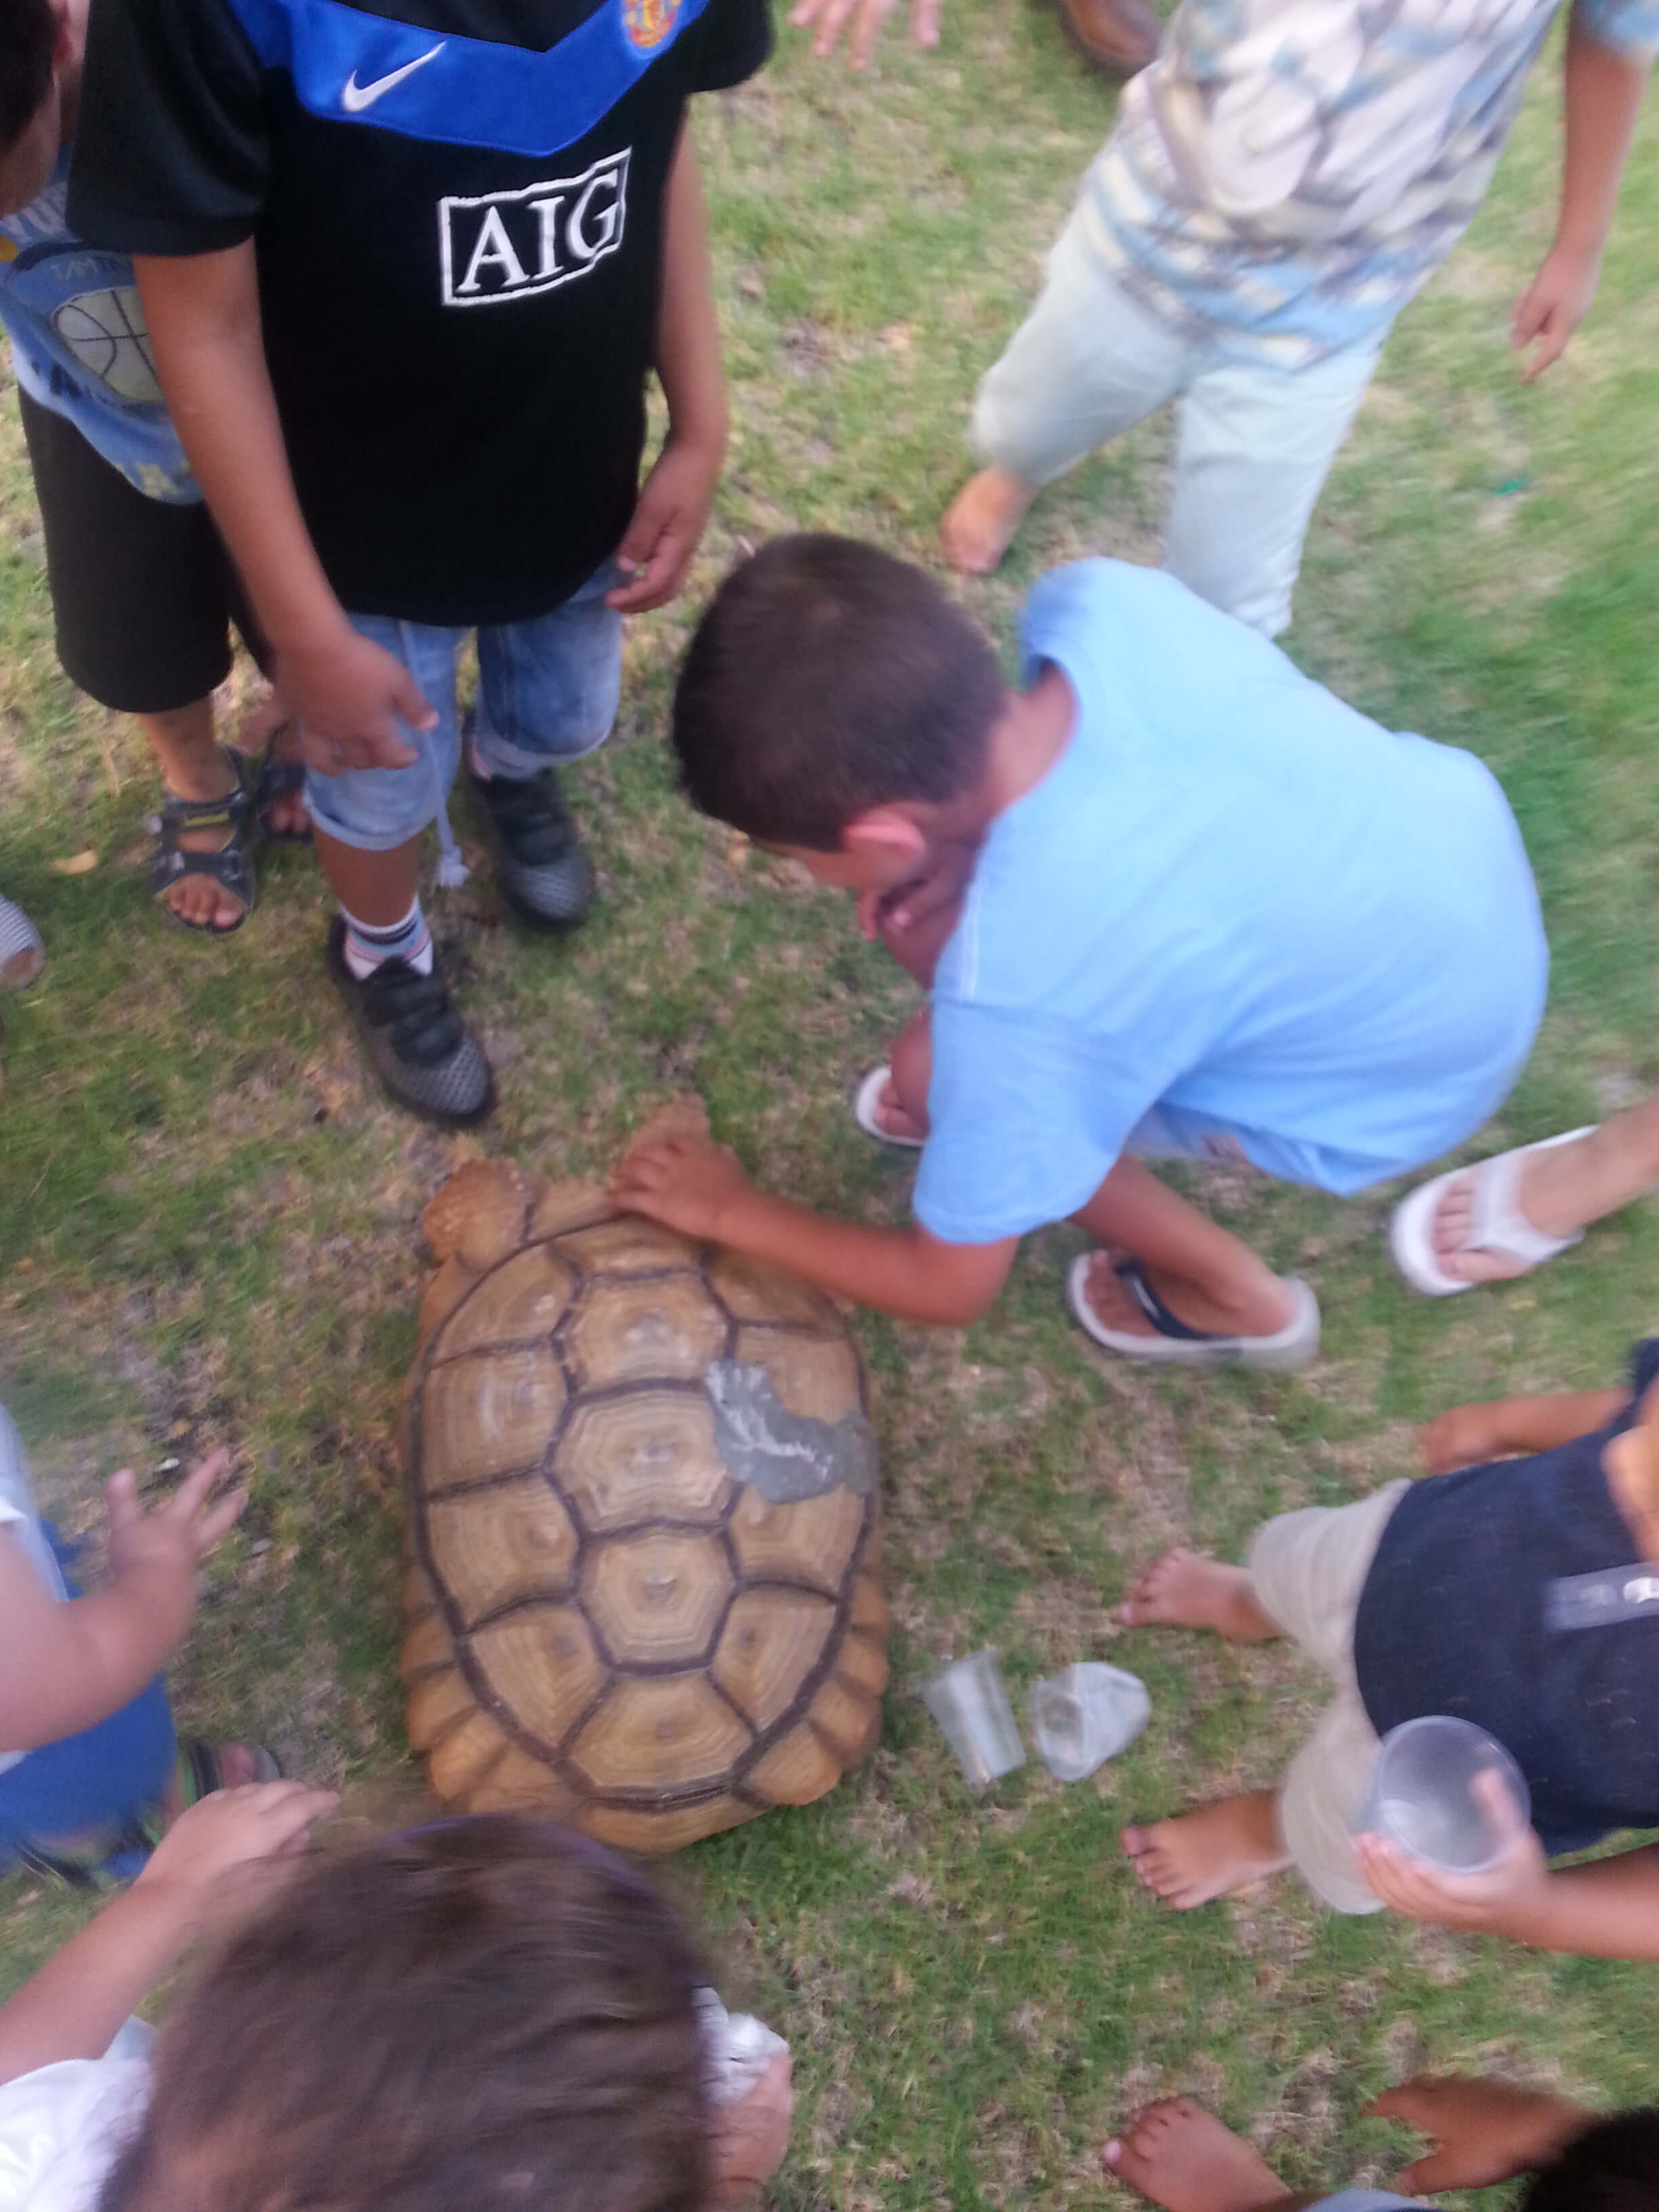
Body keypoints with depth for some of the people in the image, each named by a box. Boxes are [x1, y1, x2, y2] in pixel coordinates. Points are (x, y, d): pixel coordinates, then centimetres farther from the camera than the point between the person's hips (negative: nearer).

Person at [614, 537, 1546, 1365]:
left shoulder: (1014, 990, -34)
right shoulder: (1100, 599, -21)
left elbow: (951, 1288, -16)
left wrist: (728, 1211, -1)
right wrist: (947, 860, -8)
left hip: (1416, 1076, -5)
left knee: (941, 1074, -1)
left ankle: (1235, 1297, 20)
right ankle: (988, 1091, 33)